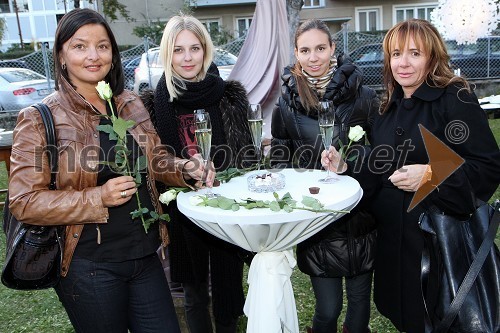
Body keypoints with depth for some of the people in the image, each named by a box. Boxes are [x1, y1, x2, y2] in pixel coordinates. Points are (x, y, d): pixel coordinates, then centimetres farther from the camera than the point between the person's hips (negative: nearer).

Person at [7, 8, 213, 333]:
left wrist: (185, 169, -8)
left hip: (145, 255, 5)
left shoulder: (131, 105, 4)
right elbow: (24, 202, -12)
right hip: (88, 267, -4)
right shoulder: (40, 119, -10)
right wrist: (98, 198, -22)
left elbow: (156, 159, 14)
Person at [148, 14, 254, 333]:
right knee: (195, 293, 16)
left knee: (228, 286, 13)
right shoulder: (157, 102, -5)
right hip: (184, 211, 0)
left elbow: (246, 154, 3)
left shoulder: (231, 95, -3)